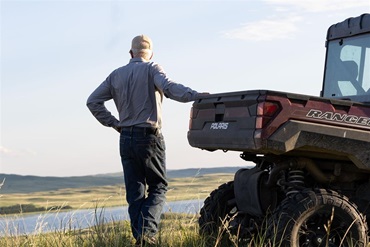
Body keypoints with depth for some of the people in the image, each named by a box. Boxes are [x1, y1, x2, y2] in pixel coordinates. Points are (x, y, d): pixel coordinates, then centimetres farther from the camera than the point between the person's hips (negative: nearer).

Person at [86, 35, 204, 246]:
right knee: (158, 186, 5)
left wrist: (113, 123, 9)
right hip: (149, 137, -4)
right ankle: (147, 230, -15)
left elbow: (93, 101, 8)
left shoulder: (116, 75, 13)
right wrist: (196, 96, -31)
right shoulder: (152, 69, -2)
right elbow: (168, 87, -22)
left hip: (126, 139, 4)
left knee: (134, 192, 9)